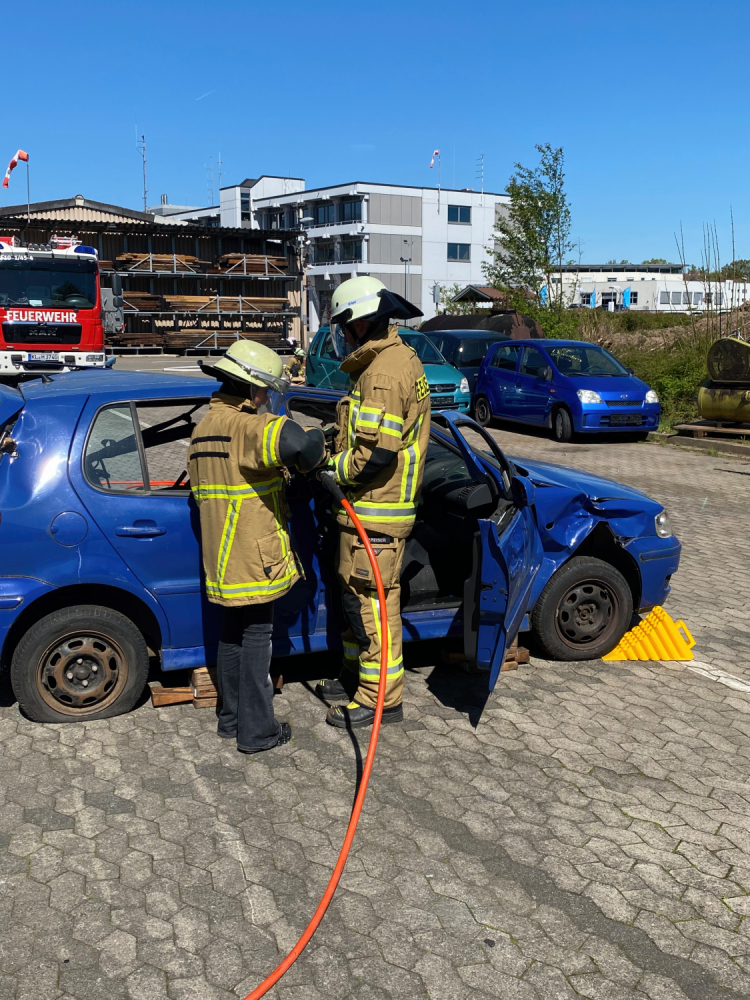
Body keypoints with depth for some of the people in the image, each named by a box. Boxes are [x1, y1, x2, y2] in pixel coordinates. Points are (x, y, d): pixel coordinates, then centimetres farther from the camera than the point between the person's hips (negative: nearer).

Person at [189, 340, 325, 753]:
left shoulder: (204, 427, 13)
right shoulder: (245, 425, -19)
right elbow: (296, 442, -38)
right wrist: (316, 456, -17)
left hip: (222, 553, 9)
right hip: (253, 556, -9)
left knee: (233, 633, 19)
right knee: (256, 637, 2)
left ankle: (232, 718, 30)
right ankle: (257, 731, 11)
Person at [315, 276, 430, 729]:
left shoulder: (382, 373, -20)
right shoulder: (404, 358, 14)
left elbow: (377, 452, -27)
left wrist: (331, 469, -12)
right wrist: (337, 444, 12)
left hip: (375, 511, -11)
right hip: (383, 503, 11)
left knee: (373, 599, -2)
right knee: (357, 594, 21)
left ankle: (382, 697, 8)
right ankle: (358, 673, 35)